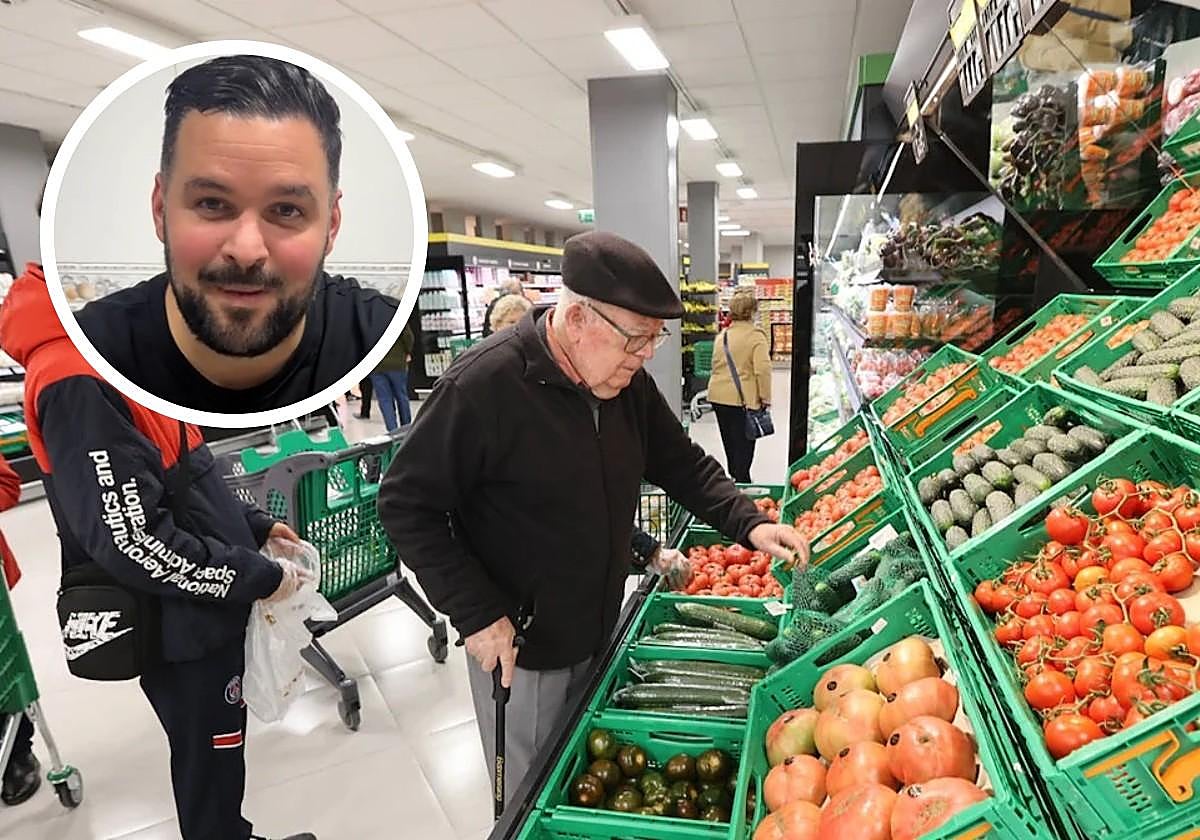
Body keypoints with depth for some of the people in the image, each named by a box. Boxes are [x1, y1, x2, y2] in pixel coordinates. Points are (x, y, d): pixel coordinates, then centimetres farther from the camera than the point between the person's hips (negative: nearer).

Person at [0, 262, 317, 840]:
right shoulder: (75, 381, -24)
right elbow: (133, 539, -29)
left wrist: (255, 526, 12)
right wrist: (257, 577, -21)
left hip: (202, 605, 9)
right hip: (181, 619, -9)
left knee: (217, 749, 25)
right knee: (208, 763, 12)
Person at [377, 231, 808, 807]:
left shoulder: (629, 383, -5)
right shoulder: (484, 385, -26)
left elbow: (683, 464, 6)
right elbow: (405, 503, -19)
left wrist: (748, 523, -9)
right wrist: (477, 613, -21)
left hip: (599, 634, 6)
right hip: (518, 650, -6)